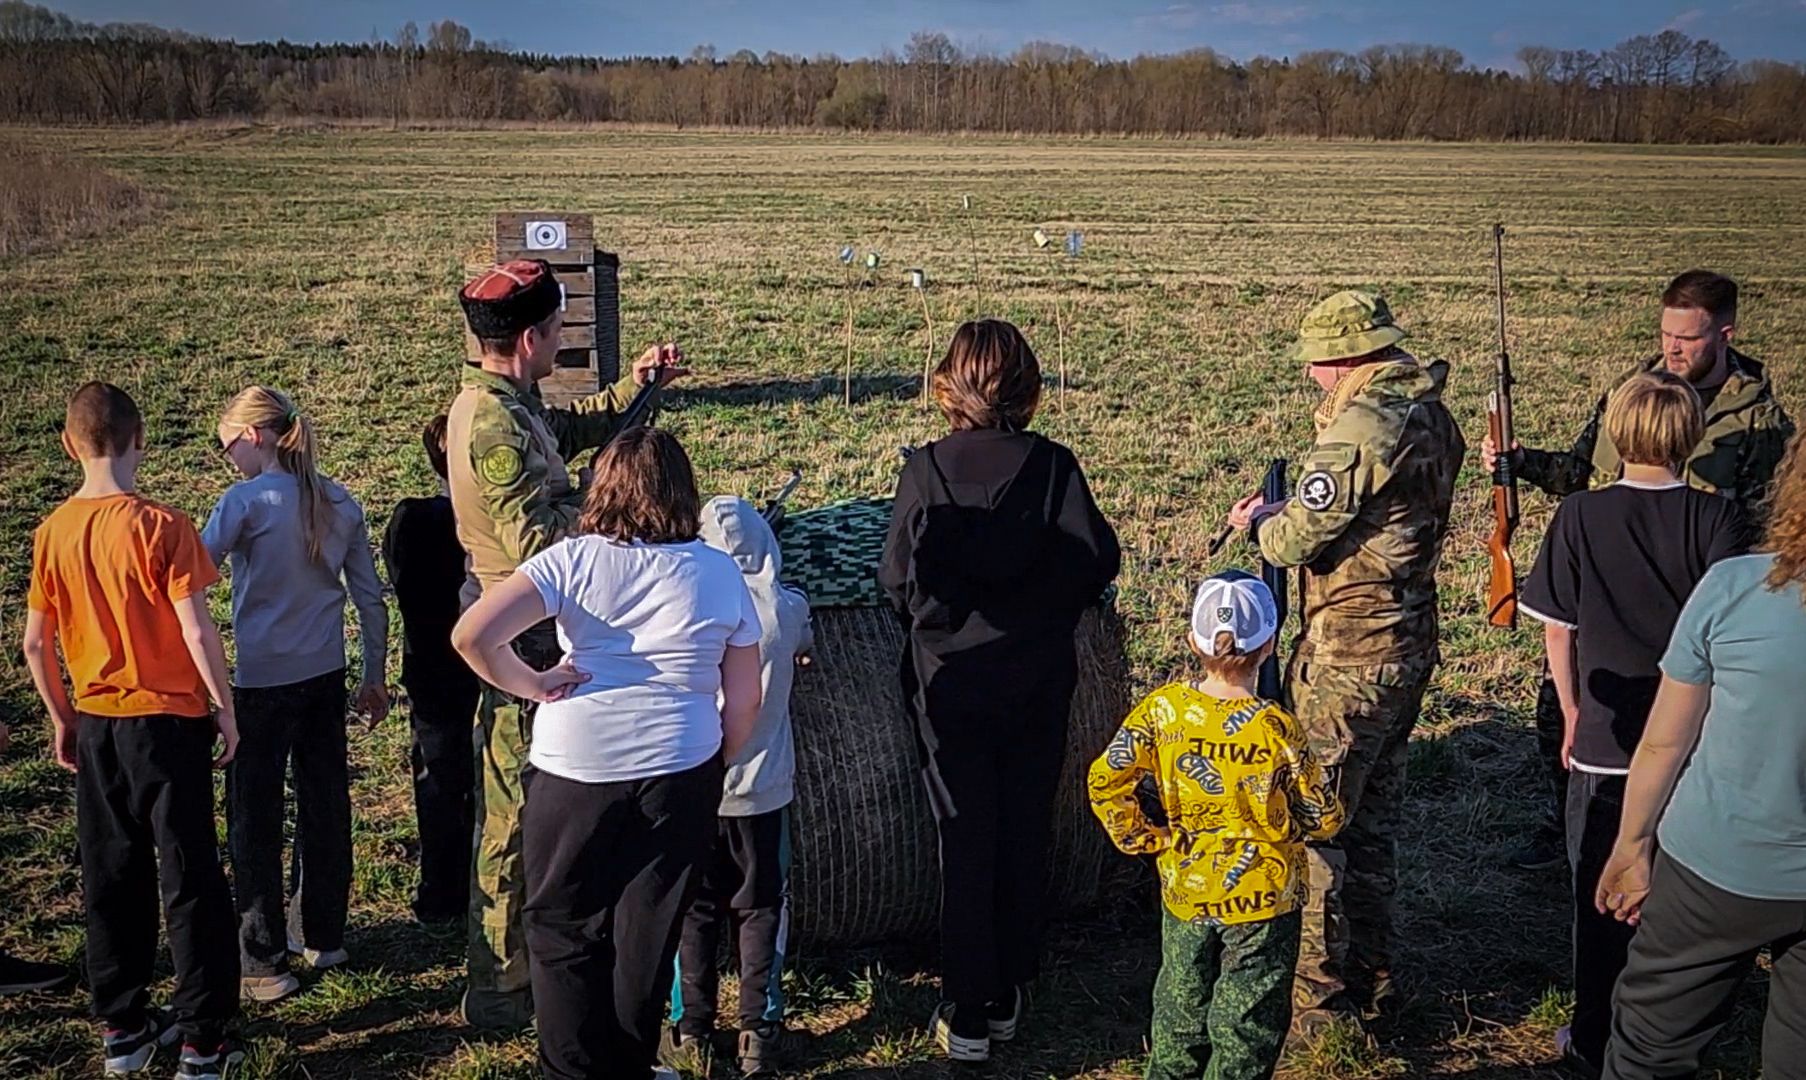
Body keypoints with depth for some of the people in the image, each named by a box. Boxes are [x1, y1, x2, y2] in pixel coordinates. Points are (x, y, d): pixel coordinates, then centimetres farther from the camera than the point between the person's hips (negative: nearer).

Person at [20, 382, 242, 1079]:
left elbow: (35, 642, 4)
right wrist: (225, 709, -4)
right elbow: (197, 634, -17)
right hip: (169, 720, -5)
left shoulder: (53, 532, -1)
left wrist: (62, 720, 16)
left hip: (95, 725, 5)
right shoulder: (161, 526, -16)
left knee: (111, 879, 15)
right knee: (189, 883, 4)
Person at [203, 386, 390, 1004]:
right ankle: (322, 937, 28)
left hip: (261, 681, -6)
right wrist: (374, 678, 15)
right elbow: (371, 599, 7)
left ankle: (264, 962, 10)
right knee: (325, 807, 15)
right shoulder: (341, 505, 4)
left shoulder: (246, 501, -13)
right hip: (325, 676, 6)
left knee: (255, 820, 4)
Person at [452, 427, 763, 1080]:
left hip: (574, 772, -2)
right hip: (679, 776, 2)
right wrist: (713, 770, 16)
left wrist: (532, 685, -5)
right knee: (647, 935, 15)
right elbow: (743, 703, 3)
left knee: (563, 931, 15)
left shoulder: (573, 560, -6)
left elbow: (472, 636, -19)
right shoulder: (721, 574, 1)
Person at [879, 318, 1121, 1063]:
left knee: (965, 840, 8)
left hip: (950, 684, -1)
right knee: (1026, 833, 14)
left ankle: (967, 1014, 14)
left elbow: (899, 580, -11)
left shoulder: (928, 468, -13)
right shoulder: (1054, 466, -10)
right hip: (1039, 681, 1)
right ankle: (1008, 996, 27)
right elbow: (1099, 562, -6)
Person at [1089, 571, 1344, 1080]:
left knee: (1182, 1004, 22)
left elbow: (1105, 781, -12)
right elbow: (1323, 819, -13)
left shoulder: (1162, 708, -11)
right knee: (1248, 1020, 11)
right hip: (1262, 898, -4)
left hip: (1185, 890, 4)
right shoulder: (1275, 728, -20)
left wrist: (1146, 838, 0)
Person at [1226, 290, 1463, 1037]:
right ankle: (1371, 976, 31)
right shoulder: (1434, 418, 9)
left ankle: (1317, 996, 8)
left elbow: (1302, 538, -18)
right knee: (1373, 815, 19)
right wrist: (1289, 512, 15)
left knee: (1313, 818, 1)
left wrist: (1255, 523, 3)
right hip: (1410, 646, 9)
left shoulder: (1361, 426, -20)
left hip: (1346, 658, -9)